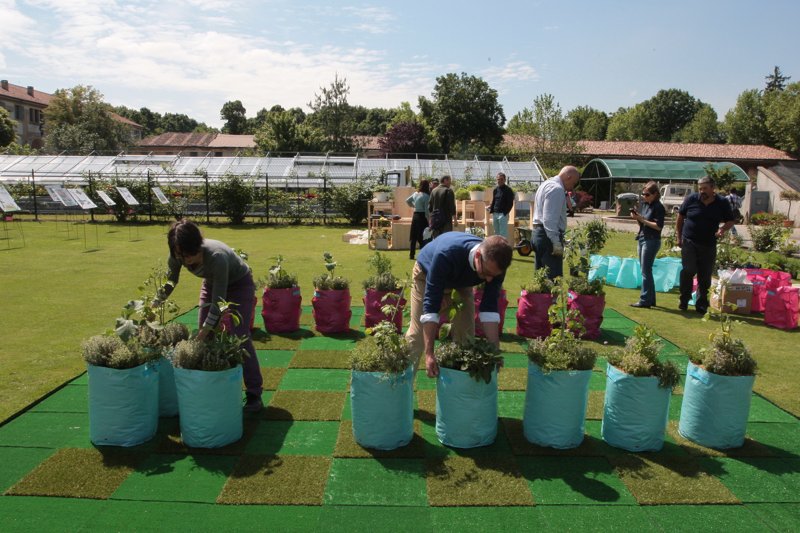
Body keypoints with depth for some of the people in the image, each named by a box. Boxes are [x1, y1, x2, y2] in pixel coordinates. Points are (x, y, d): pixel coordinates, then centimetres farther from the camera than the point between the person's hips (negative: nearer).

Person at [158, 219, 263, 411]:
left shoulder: (217, 257, -41)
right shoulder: (177, 257, -24)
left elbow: (218, 301, -36)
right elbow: (169, 282, -4)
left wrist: (202, 335, -35)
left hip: (239, 284, -6)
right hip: (211, 283, 6)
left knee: (240, 337, -12)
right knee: (205, 334, 1)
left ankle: (254, 393, -2)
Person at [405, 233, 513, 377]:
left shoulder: (495, 265, -32)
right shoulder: (446, 255, -47)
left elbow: (489, 307, -25)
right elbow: (431, 302, -45)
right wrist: (429, 354, -47)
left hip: (462, 281, 4)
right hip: (427, 274, -4)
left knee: (466, 334, -1)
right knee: (417, 334, -8)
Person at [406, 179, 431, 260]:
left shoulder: (416, 194, 8)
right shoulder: (426, 196, -13)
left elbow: (407, 200, 23)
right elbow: (426, 210, -15)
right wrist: (429, 220, -11)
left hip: (415, 216, 7)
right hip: (422, 217, -7)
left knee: (414, 237, 11)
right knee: (423, 237, -2)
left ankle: (411, 255, 16)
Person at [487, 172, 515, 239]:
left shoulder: (508, 190, -4)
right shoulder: (495, 190, 14)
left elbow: (510, 203, -8)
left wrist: (505, 213, -15)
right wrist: (490, 208, 6)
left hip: (503, 214, -7)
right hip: (495, 214, 7)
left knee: (503, 233, -8)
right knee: (496, 233, 13)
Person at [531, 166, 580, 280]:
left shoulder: (547, 184, 19)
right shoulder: (557, 189, -14)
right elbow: (550, 219, -22)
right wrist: (556, 243, -23)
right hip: (549, 235, -11)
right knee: (553, 278, -11)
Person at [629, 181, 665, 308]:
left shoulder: (658, 207, -11)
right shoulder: (645, 204, 11)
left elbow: (659, 226, -18)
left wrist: (641, 219, -18)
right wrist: (637, 217, -3)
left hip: (652, 241, -8)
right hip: (642, 238, 8)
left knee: (646, 271, -6)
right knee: (646, 271, 11)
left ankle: (645, 300, -1)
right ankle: (650, 299, 19)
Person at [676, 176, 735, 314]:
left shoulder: (722, 203, 0)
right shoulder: (691, 199, -4)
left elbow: (730, 221, 8)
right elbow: (680, 217, 6)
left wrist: (723, 229, -15)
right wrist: (679, 237, 2)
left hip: (708, 245, 2)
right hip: (689, 242, -2)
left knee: (705, 277, 6)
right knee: (688, 270, -13)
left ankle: (701, 305, 18)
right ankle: (684, 300, 4)